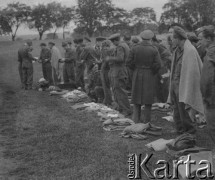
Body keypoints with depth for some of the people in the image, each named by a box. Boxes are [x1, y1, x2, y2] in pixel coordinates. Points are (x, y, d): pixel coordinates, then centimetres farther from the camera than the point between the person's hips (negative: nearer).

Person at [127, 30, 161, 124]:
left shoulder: (134, 48, -3)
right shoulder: (154, 50, -8)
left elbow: (130, 63, -4)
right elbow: (157, 64, -12)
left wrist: (136, 70, 11)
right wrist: (153, 73, 5)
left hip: (137, 75, 2)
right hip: (149, 76, -2)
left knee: (137, 96, 12)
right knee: (148, 98, 7)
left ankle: (136, 118, 14)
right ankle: (146, 120, 10)